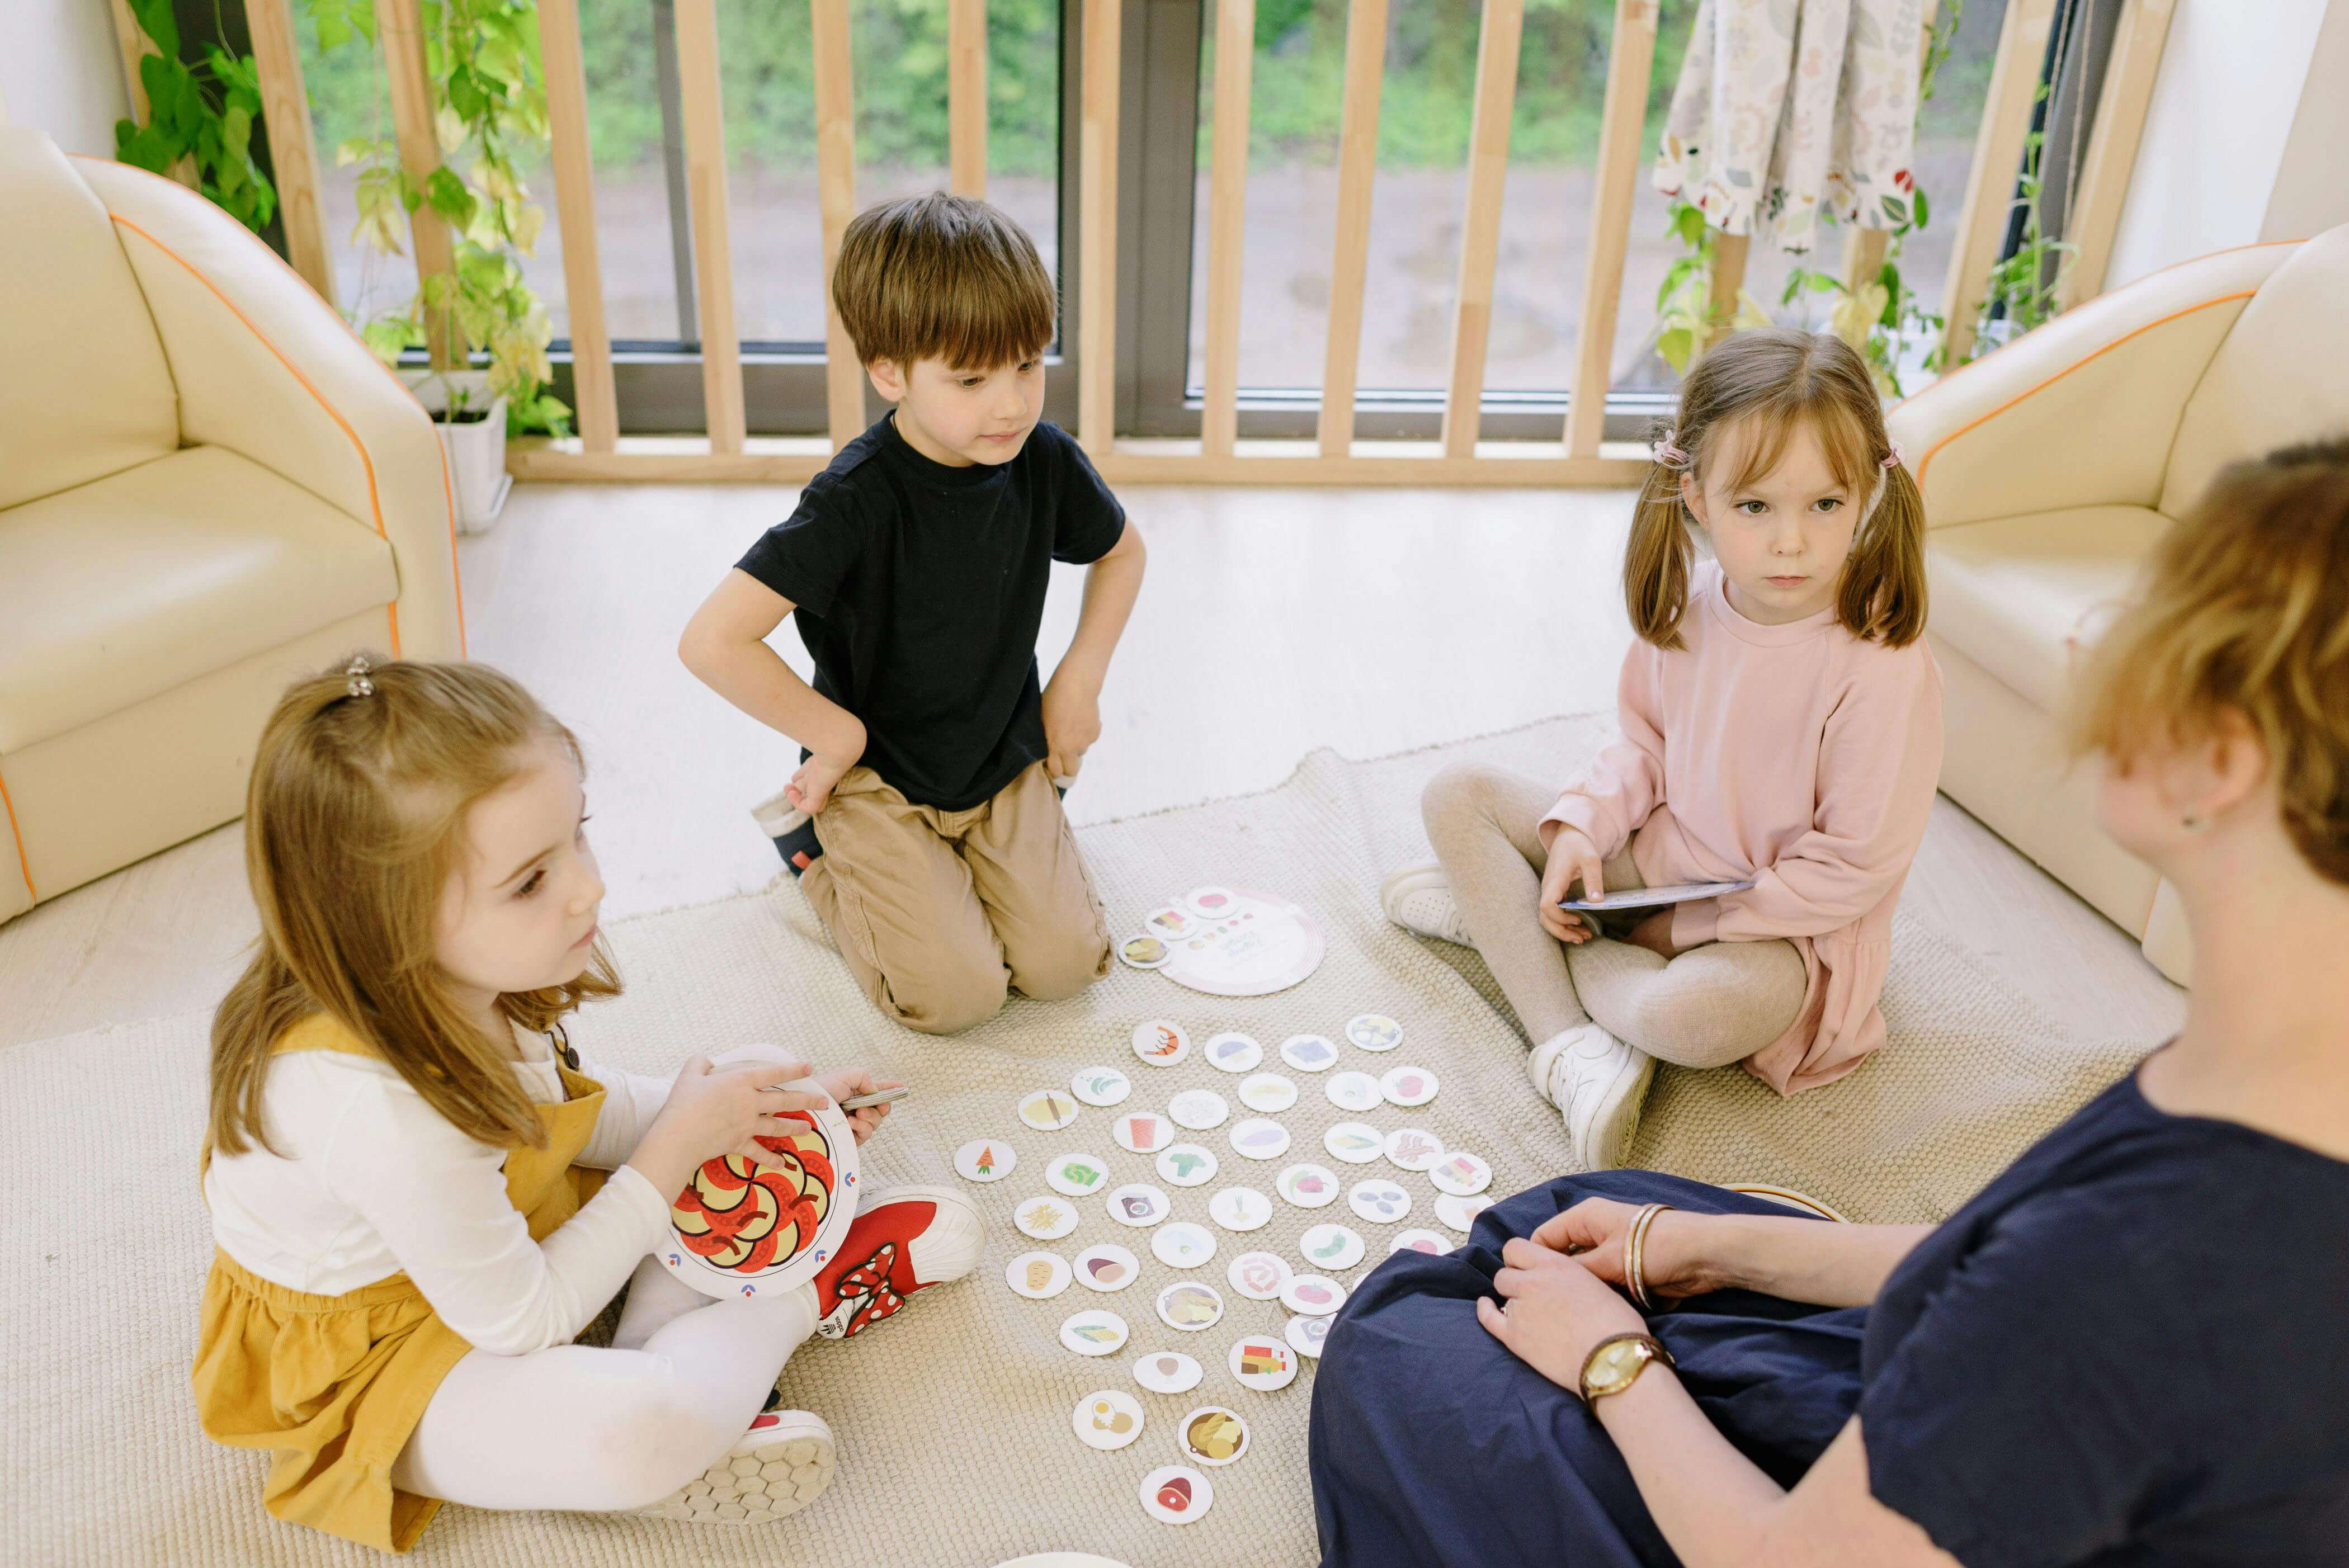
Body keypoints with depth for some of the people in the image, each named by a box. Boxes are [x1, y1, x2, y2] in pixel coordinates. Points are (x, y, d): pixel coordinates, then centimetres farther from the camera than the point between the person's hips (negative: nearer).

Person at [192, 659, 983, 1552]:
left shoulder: (455, 980, -18)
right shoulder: (382, 1111, -41)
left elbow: (559, 1103, 4)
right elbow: (520, 1324, -26)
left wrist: (719, 1115, -12)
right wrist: (676, 1145, -21)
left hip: (497, 1240, 8)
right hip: (369, 1367, -8)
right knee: (638, 1436, -33)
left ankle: (659, 1349, -6)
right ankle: (809, 1298, -4)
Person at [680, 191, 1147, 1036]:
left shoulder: (1045, 461, -10)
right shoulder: (857, 500, -27)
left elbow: (1122, 552, 13)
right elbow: (712, 641, -31)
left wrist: (1079, 681, 3)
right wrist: (839, 737, -19)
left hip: (1005, 760, 4)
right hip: (879, 776, -4)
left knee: (1063, 964, -8)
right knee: (957, 993, -13)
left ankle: (974, 838, 20)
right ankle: (815, 844, 12)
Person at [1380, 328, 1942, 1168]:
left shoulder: (1883, 666, -26)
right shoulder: (1687, 606, -8)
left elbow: (1856, 867, -21)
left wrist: (1682, 927, -17)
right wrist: (1580, 829, -11)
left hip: (1783, 921, -7)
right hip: (1650, 860, 7)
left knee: (1690, 1016, -39)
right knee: (1458, 796, -4)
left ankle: (1496, 913, -10)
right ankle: (1574, 1051, -17)